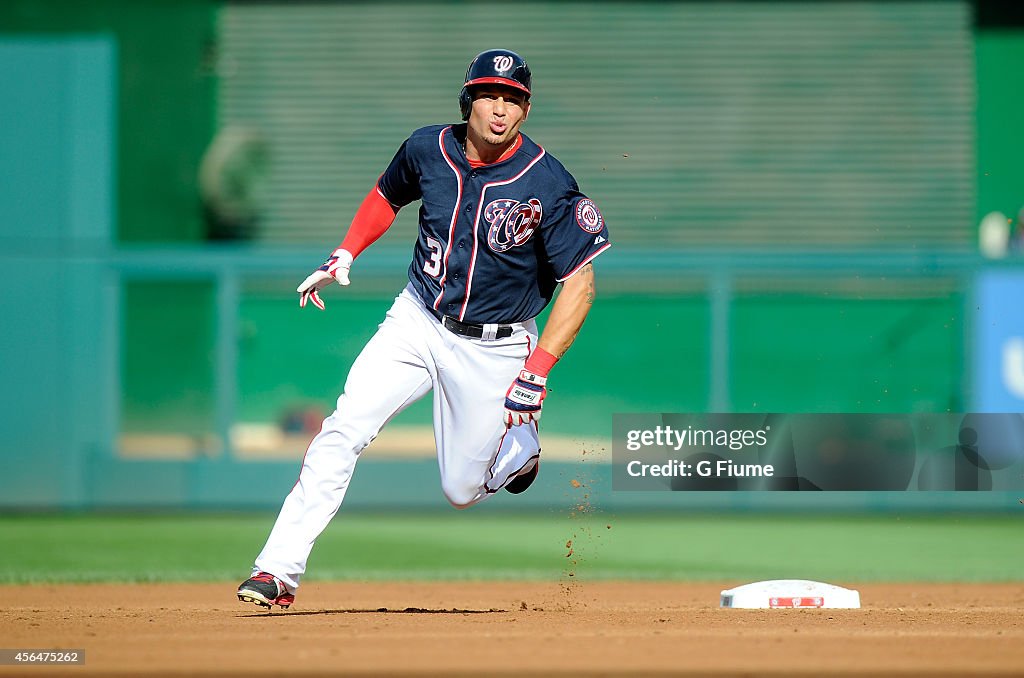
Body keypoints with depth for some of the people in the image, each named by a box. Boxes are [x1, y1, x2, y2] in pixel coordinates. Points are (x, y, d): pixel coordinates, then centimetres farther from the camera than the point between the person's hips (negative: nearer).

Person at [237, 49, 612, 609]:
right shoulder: (428, 149, -6)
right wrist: (344, 256, 5)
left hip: (493, 347, -2)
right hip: (417, 321, 2)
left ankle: (520, 447, 37)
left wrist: (537, 371, -21)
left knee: (462, 491, 2)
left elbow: (579, 281, -14)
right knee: (344, 427, -18)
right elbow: (388, 195, 18)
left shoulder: (547, 184, -17)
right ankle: (277, 572, -18)